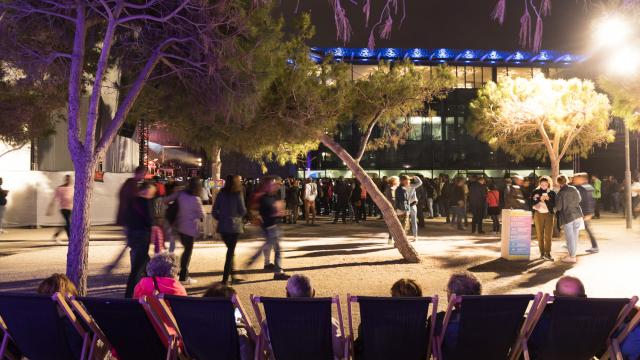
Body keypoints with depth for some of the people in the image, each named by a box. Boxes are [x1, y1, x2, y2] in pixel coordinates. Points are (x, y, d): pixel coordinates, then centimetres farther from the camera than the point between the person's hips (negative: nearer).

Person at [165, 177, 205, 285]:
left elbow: (166, 200, 1)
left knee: (186, 249, 23)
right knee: (188, 252, 4)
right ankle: (183, 277, 9)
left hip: (179, 226, 6)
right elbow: (202, 215, -11)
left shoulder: (181, 194, -5)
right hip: (190, 228, -6)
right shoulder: (196, 199, -20)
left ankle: (184, 273, 31)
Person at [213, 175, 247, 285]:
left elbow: (214, 211, 3)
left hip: (222, 226, 5)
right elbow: (243, 211, -7)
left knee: (230, 250, 18)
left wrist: (221, 219, 14)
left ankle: (232, 275, 25)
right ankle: (225, 278, -1)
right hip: (234, 225, -5)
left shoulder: (221, 194, 4)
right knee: (231, 251, 1)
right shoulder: (238, 194, -9)